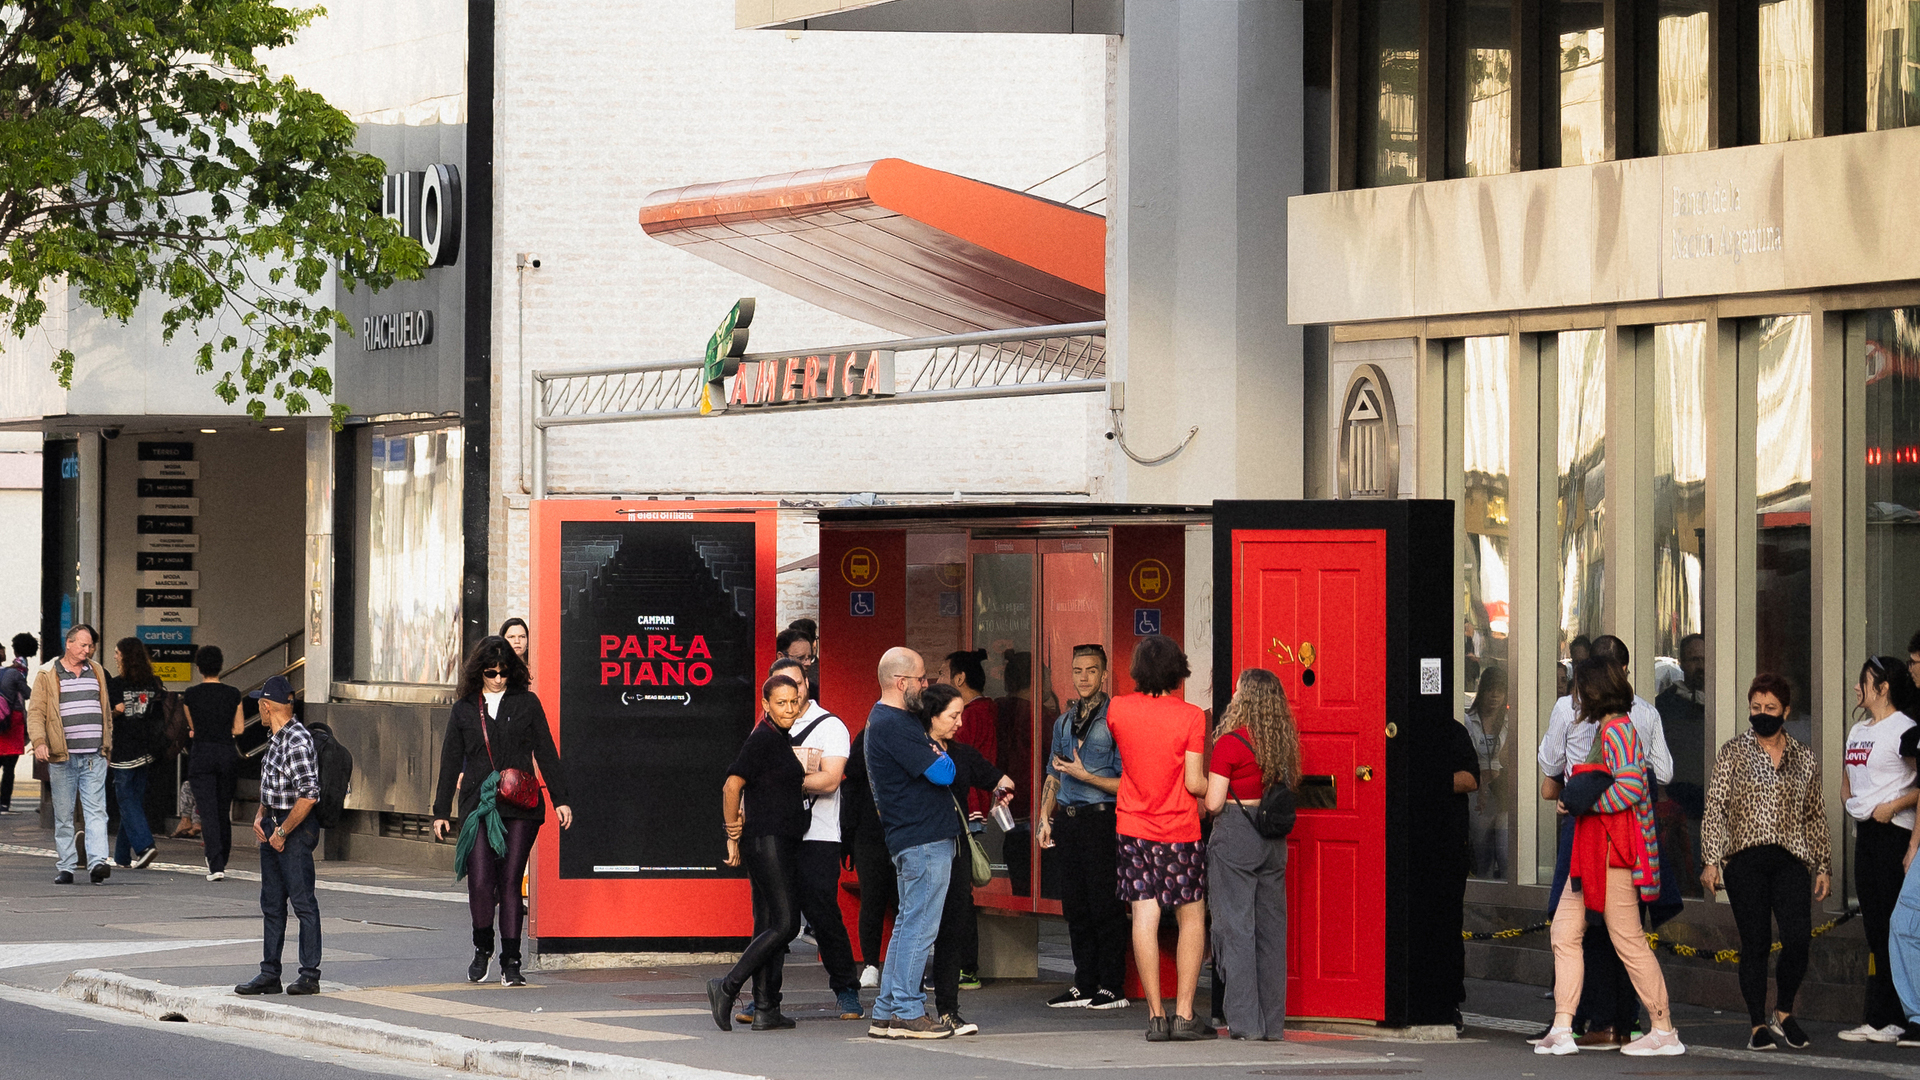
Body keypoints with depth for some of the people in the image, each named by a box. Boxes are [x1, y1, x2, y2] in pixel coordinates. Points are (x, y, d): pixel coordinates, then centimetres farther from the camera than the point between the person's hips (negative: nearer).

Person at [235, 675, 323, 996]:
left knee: (303, 903, -4)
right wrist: (260, 816, 7)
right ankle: (269, 974, 17)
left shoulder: (298, 741, -18)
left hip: (296, 828, -10)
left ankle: (310, 975, 1)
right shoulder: (277, 739, 13)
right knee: (271, 904, 12)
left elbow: (308, 796, -23)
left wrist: (282, 831, -16)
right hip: (273, 827, 10)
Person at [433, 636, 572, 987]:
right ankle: (482, 949, 14)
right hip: (478, 806, 1)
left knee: (510, 881, -2)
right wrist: (440, 811, 13)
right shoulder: (464, 710, 11)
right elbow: (450, 763, 15)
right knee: (481, 881, -10)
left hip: (520, 805, -1)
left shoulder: (526, 703, 9)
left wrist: (561, 799, 3)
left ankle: (511, 962, 3)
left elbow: (546, 754, 9)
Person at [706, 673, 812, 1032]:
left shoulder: (783, 739, 17)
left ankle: (766, 1009, 5)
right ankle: (728, 987, -12)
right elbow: (732, 786, -16)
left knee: (769, 927, 6)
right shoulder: (761, 739, -11)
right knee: (784, 925, -14)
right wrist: (733, 835, -9)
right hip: (767, 841, -10)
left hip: (783, 844, 10)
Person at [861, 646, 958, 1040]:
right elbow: (941, 773, -18)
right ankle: (907, 1012, -4)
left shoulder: (888, 719, 18)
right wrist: (942, 758, 1)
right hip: (925, 839, -11)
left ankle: (886, 1013, 16)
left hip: (915, 840, 11)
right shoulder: (892, 725, -17)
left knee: (908, 925, 13)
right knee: (919, 926, -7)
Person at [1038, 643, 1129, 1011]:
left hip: (1101, 818, -7)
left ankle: (1112, 987, -1)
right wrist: (1045, 818, 13)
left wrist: (1085, 776, -16)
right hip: (1067, 818, 7)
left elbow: (1126, 783, -8)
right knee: (1075, 907, 8)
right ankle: (1085, 984, 14)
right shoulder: (1064, 722, 16)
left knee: (1105, 906, -6)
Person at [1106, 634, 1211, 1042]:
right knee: (1191, 918, 8)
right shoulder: (1190, 717, -11)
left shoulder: (1118, 709, -3)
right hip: (1180, 831, -2)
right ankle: (1184, 1015, 2)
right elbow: (1194, 783, -12)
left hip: (1134, 826, 2)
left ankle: (1156, 1016, -3)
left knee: (1144, 917, 0)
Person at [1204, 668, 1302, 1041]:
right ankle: (1273, 1023, 12)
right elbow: (1289, 791, 12)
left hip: (1235, 837, -6)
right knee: (1271, 928, 10)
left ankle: (1244, 1020, -3)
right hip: (1273, 840, 6)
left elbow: (1213, 803, -14)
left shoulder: (1230, 744, -13)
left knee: (1234, 926, 0)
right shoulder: (1283, 742, 5)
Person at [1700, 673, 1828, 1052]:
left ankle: (1783, 1013, 9)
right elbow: (1714, 808, 1)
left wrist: (1822, 866, 13)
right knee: (1755, 943, -3)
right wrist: (1710, 861, -8)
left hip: (1791, 859, 2)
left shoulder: (1803, 756, 12)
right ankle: (1758, 1025, 6)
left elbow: (1815, 815, 17)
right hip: (1745, 860, -2)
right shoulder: (1733, 752, 4)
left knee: (1798, 939, -12)